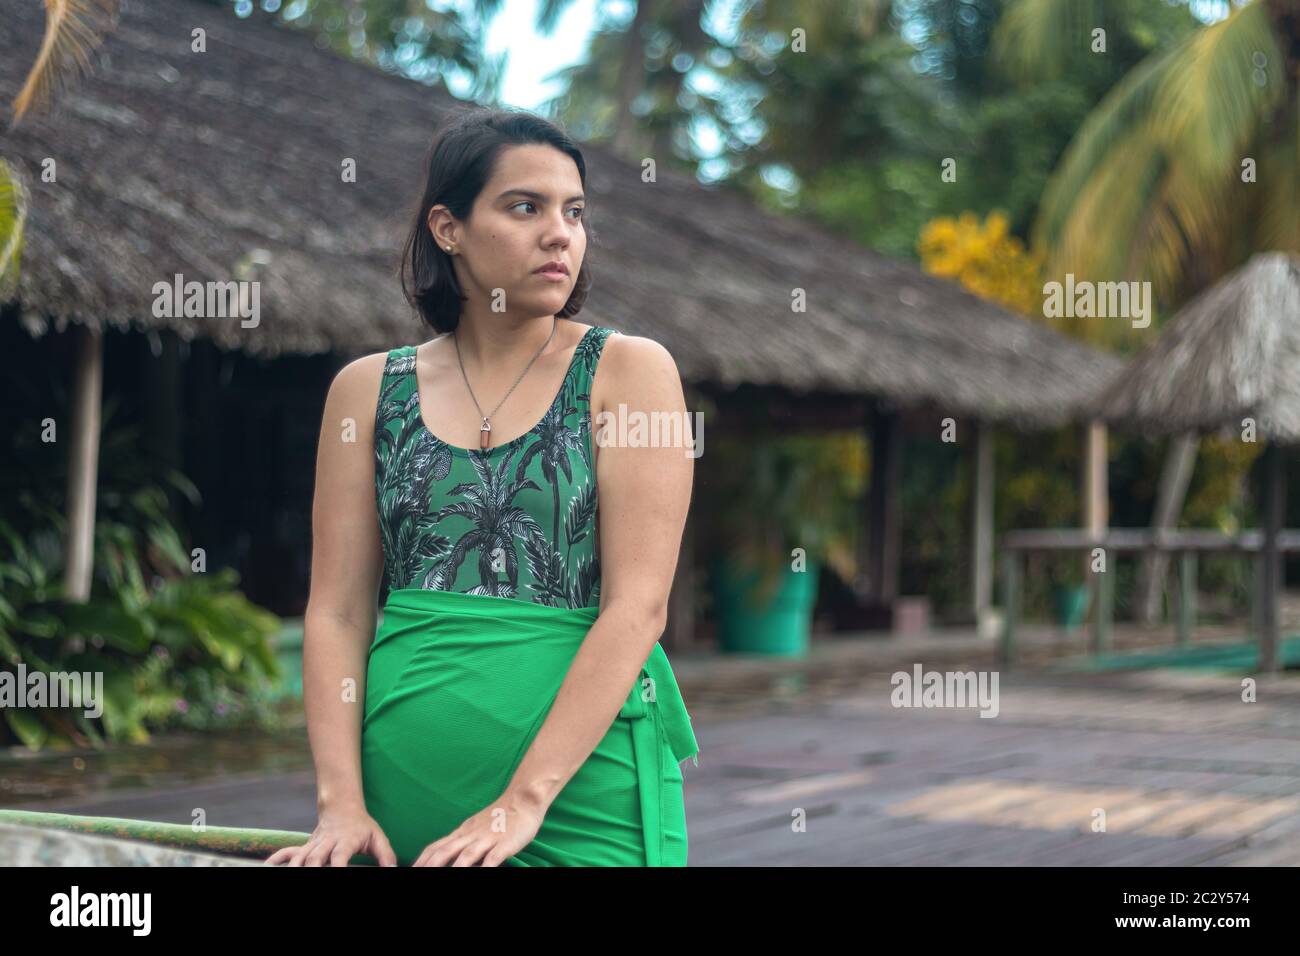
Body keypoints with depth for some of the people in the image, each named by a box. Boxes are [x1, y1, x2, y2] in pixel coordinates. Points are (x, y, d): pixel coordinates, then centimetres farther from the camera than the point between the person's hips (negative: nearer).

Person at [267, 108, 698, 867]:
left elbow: (638, 604, -10)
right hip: (402, 783, 2)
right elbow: (338, 611, 3)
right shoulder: (368, 389, 6)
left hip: (581, 782, -2)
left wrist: (523, 801, -16)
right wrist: (341, 801, -9)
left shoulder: (628, 370, -2)